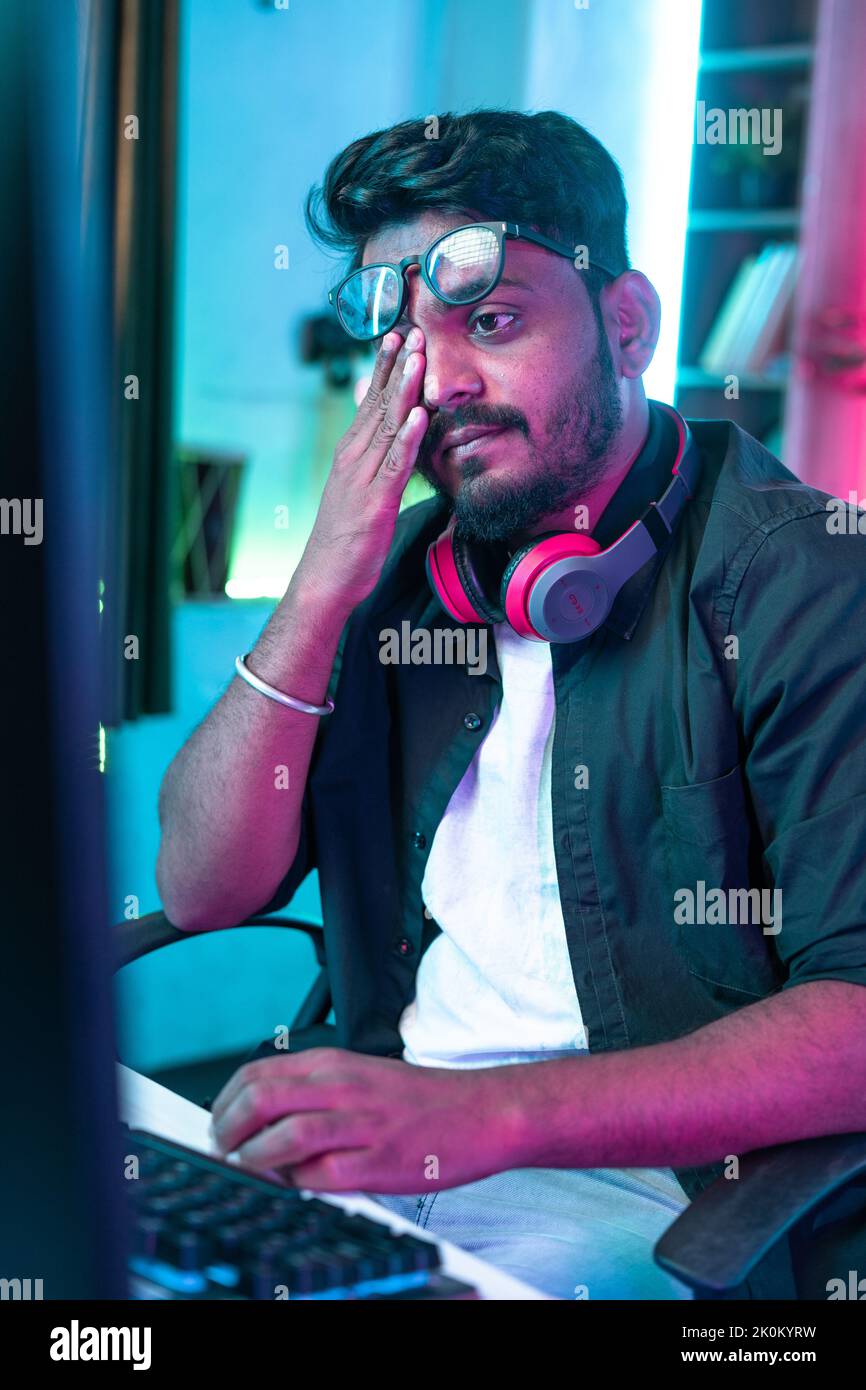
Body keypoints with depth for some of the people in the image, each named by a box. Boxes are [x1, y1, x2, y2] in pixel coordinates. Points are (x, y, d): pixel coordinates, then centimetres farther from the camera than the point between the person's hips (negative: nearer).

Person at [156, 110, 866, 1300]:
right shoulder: (404, 570, 9)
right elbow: (202, 889, 4)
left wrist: (484, 1112, -30)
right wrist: (322, 591, -8)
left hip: (644, 1191, -5)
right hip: (374, 1142, 5)